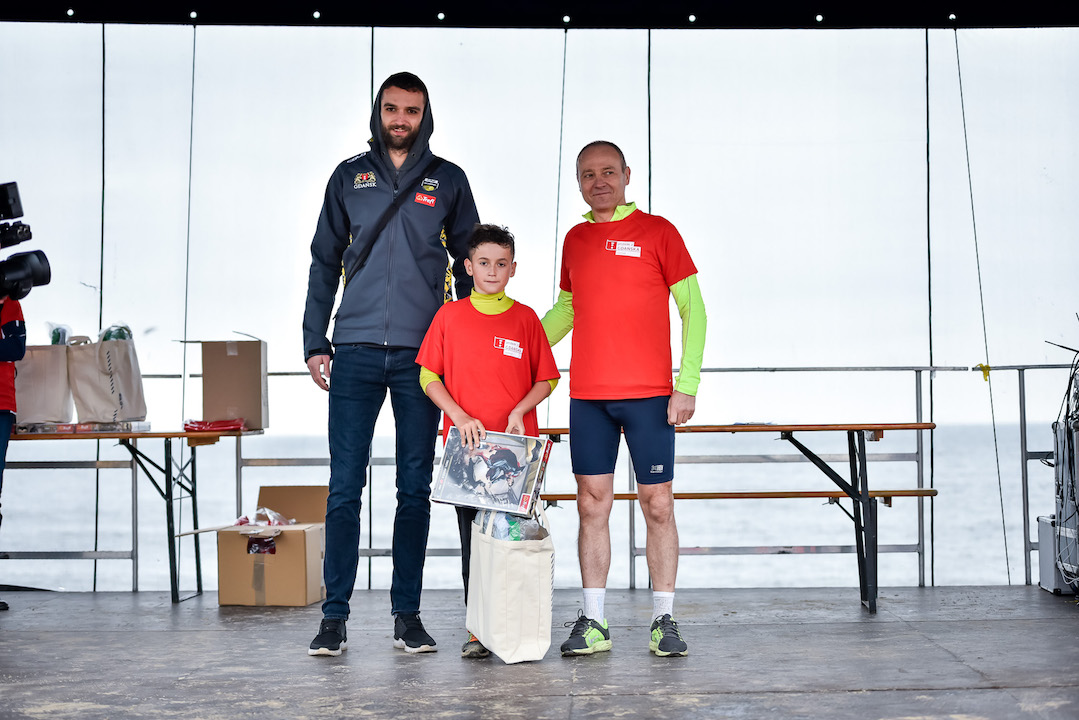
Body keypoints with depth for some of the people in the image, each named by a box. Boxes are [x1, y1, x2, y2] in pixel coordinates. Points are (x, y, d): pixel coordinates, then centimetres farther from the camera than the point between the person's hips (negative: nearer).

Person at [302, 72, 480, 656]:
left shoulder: (448, 181, 10)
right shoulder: (349, 177, 11)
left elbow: (468, 264, 13)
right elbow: (324, 262, 13)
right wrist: (315, 343, 5)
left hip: (422, 354, 0)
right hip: (356, 352, 0)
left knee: (415, 488, 4)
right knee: (345, 486, -3)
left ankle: (407, 613, 12)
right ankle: (335, 614, 2)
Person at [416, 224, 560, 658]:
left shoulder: (525, 318, 6)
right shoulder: (449, 316, 5)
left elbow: (547, 379, 9)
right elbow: (429, 377, 5)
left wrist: (520, 410, -8)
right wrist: (461, 417, -8)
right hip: (466, 443, 0)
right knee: (473, 535, 2)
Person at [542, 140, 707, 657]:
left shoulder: (657, 232, 0)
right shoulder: (574, 240, 13)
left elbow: (692, 308, -1)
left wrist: (687, 383, -9)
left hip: (649, 395, -4)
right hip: (587, 396, 4)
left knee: (657, 504, 0)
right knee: (592, 504, 3)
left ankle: (664, 620, 9)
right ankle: (593, 623, 9)